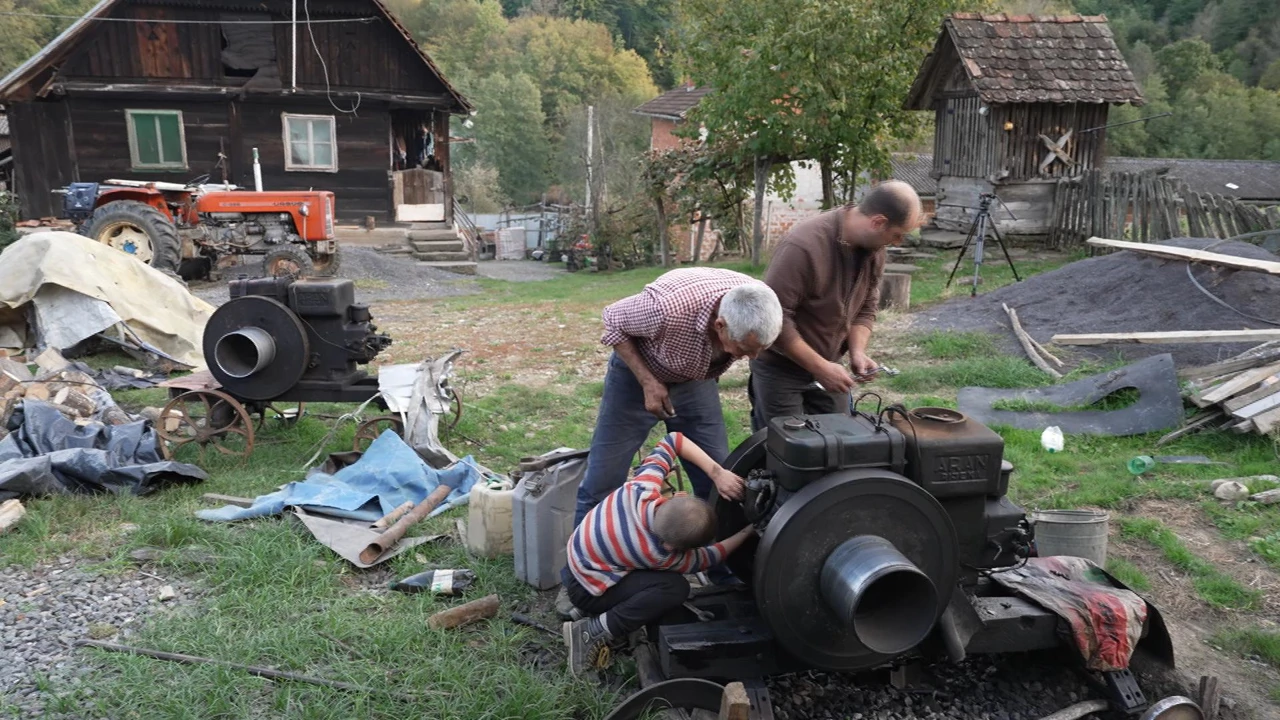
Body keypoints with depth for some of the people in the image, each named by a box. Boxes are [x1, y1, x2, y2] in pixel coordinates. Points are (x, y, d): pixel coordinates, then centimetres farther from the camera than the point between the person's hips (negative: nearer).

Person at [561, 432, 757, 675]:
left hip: (577, 554, 8)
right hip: (586, 589, -7)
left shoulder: (641, 488, -23)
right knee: (675, 587, -23)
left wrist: (716, 471, -17)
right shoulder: (656, 553, -31)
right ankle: (592, 632, -12)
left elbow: (672, 440, -10)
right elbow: (708, 558, -11)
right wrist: (748, 532, -1)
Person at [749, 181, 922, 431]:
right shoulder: (804, 246, -27)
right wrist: (820, 367, -24)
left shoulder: (874, 246, -4)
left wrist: (857, 351, -11)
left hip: (828, 367, 6)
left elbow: (866, 307, 7)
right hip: (781, 367, -6)